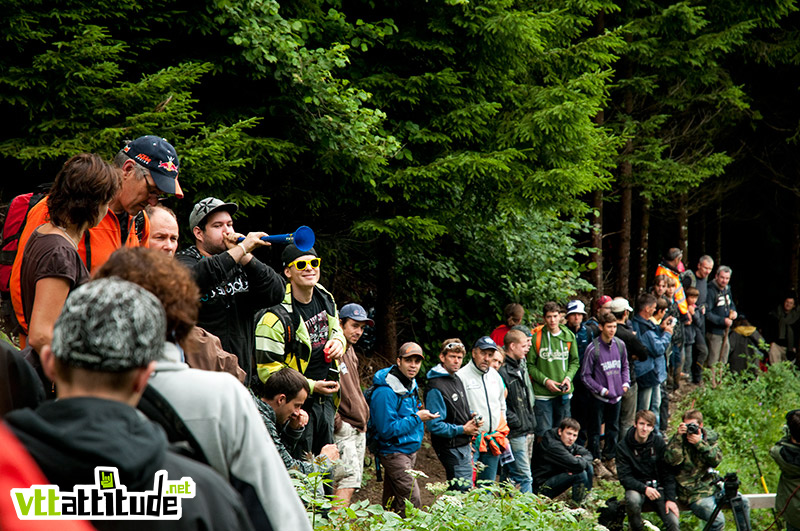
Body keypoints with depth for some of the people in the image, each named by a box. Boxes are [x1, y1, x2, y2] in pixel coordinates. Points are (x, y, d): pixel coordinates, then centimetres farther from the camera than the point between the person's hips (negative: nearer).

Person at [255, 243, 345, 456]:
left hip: (326, 396, 8)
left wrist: (338, 341, -1)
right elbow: (267, 369, -19)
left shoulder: (325, 298, 5)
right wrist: (311, 386, -21)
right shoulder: (276, 316, -19)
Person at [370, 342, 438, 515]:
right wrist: (416, 418, -19)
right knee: (412, 502, -12)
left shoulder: (411, 384, 10)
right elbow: (386, 430, -22)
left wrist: (420, 414, 7)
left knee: (391, 505, 13)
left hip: (410, 450, 9)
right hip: (395, 453, -9)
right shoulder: (385, 392, -20)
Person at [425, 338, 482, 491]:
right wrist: (462, 429, -16)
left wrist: (471, 418, 4)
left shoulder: (457, 380, 13)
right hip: (451, 448, -9)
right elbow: (434, 425, -21)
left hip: (464, 444, 9)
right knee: (463, 491, -9)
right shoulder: (436, 388, -17)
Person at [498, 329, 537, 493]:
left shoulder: (521, 367, 15)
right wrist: (516, 422, -16)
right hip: (515, 434, -9)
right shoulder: (502, 371, -16)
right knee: (524, 477, -8)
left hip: (527, 431, 9)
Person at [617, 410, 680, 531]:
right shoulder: (623, 447, -7)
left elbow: (667, 473, 0)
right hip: (636, 487, -1)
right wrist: (644, 488, -27)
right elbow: (624, 478, -12)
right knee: (633, 499, -37)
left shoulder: (659, 443, -1)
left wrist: (670, 498, -11)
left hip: (657, 487, 1)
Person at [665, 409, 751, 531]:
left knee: (743, 503, -6)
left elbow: (717, 461, -8)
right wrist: (678, 436, -24)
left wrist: (700, 443, -18)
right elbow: (671, 460, -21)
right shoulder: (679, 440, -2)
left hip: (710, 483, 5)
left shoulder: (710, 437, 6)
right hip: (693, 492, -5)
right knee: (718, 521, -24)